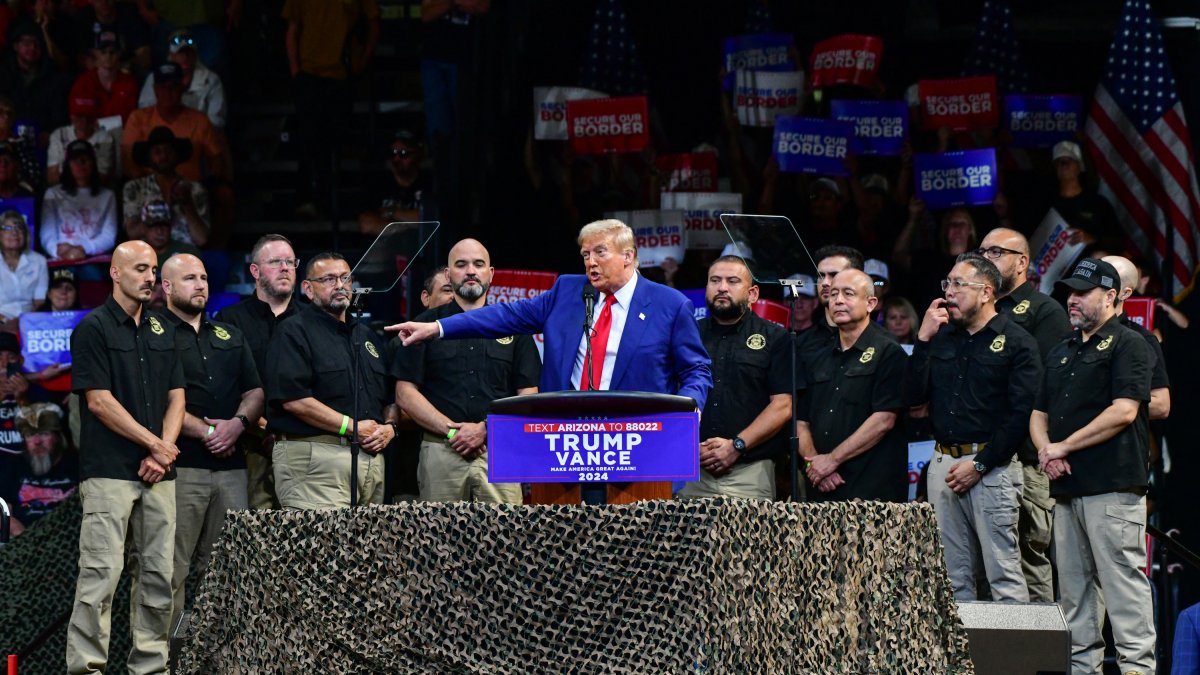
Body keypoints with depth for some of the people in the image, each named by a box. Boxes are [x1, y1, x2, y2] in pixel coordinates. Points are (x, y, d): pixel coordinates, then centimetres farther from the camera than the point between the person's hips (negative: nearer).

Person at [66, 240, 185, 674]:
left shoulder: (162, 329, 16)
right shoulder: (94, 328, -3)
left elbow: (176, 396, 14)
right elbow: (99, 401, -9)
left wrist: (162, 452, -2)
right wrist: (154, 443, -8)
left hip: (158, 473, 6)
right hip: (110, 470, -6)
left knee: (158, 573, 6)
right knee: (102, 571, -10)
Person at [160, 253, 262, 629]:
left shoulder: (230, 337, 22)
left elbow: (255, 392, 17)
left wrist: (238, 423, -4)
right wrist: (206, 431, -11)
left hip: (231, 466, 6)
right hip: (181, 467, -6)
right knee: (171, 570, -7)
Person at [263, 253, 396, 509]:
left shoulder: (366, 335, 24)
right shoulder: (294, 332, 0)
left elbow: (390, 397, 27)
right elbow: (293, 399, -13)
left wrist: (390, 427, 4)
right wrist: (351, 427, -12)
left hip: (371, 458, 7)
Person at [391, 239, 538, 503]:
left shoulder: (513, 328, 14)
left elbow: (528, 396, 9)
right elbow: (405, 393, 5)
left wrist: (485, 429, -7)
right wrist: (451, 431, -7)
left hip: (500, 453, 0)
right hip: (440, 450, 0)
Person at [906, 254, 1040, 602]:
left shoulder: (1017, 343, -3)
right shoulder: (942, 336, 16)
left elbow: (1021, 414, -9)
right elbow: (913, 395, 9)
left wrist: (980, 465, -13)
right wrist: (923, 340, 0)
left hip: (992, 466, -6)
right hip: (943, 464, 6)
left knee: (1004, 574, -8)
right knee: (952, 576, 8)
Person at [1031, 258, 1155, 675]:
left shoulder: (1127, 344, -4)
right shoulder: (1061, 353, 21)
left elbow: (1123, 411, -14)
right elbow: (1039, 414, 22)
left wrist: (1064, 446, -10)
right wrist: (1045, 450, 0)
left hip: (1112, 485, -8)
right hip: (1066, 486, 8)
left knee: (1122, 582, -11)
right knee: (1073, 588, 9)